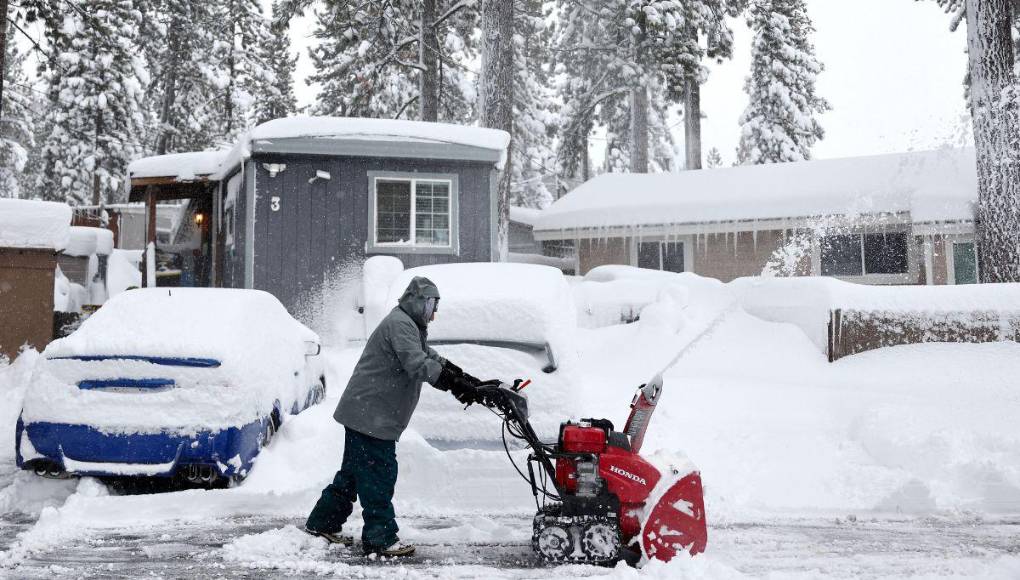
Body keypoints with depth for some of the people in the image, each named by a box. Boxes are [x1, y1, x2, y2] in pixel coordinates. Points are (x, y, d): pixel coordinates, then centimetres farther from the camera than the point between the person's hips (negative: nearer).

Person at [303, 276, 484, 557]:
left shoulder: (410, 327, 21)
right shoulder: (399, 324, -15)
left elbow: (432, 358, 18)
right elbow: (418, 365, -26)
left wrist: (468, 381, 6)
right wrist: (458, 384, -27)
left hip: (365, 414, 11)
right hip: (371, 415, -11)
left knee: (353, 472, 18)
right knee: (379, 476, -7)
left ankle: (322, 523, 28)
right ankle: (380, 539, -2)